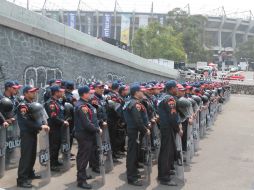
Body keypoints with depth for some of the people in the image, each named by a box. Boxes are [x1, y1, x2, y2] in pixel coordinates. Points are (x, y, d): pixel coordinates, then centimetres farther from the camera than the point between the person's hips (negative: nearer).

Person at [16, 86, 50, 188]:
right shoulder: (23, 105, -15)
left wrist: (43, 126, -1)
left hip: (33, 133, 9)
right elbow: (26, 121, -23)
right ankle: (22, 179, -3)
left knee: (32, 155, 17)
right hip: (26, 134, -9)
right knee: (26, 156, -7)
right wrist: (40, 127, -23)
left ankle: (30, 173, 31)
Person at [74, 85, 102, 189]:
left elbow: (91, 118, 15)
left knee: (83, 156, 21)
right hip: (84, 135, -10)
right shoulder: (82, 107, -22)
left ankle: (82, 174, 37)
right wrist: (97, 130, -15)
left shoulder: (85, 104, 9)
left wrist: (96, 128, 5)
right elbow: (87, 124, -26)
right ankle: (81, 180, 5)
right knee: (84, 157, -3)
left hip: (85, 134, 10)